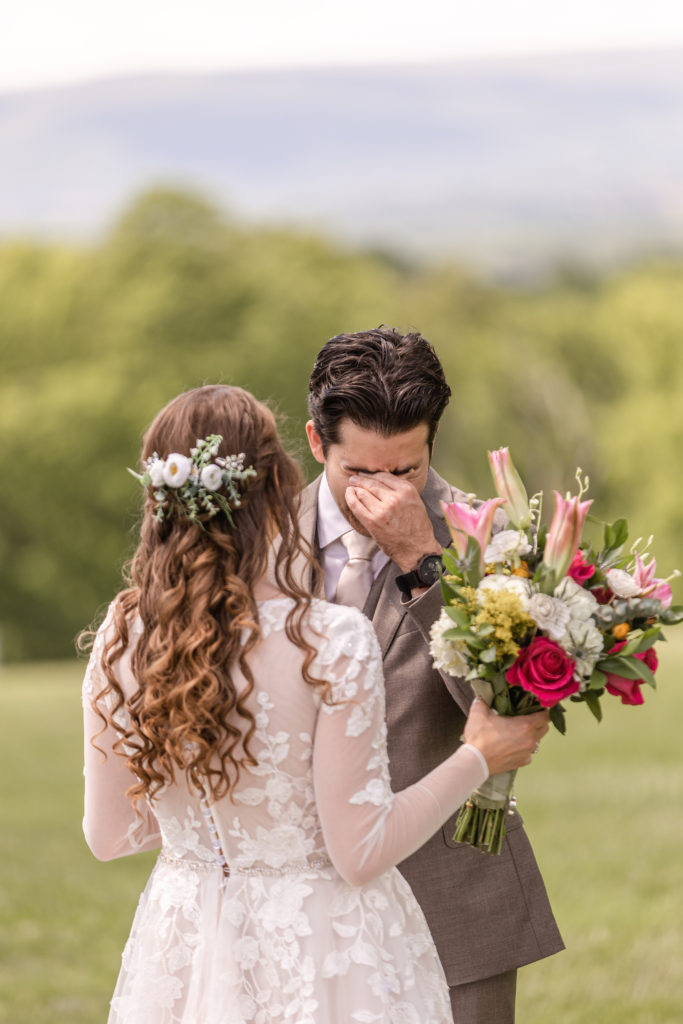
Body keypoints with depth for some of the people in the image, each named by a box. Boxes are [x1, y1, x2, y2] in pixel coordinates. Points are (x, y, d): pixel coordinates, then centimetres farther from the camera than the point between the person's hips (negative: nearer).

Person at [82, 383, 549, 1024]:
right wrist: (479, 757, -4)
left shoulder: (122, 636, -8)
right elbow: (361, 853, -18)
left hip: (187, 949, 4)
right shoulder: (332, 642, -22)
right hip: (321, 957, -4)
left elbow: (108, 834, 1)